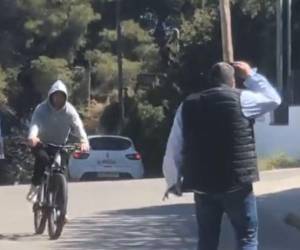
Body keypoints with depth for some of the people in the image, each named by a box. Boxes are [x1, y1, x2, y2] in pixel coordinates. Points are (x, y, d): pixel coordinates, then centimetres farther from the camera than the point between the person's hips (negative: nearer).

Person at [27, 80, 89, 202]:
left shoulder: (69, 110, -11)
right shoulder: (42, 108, -17)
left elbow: (78, 125, -23)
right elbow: (35, 122, -34)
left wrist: (84, 141, -43)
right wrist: (32, 136, -56)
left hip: (60, 145, 3)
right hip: (41, 143, -3)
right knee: (43, 158, -33)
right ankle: (34, 186, -20)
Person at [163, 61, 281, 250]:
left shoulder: (187, 106, 7)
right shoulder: (240, 99, -5)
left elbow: (173, 150, 8)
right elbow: (273, 99, 12)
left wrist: (173, 182, 19)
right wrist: (250, 75, 20)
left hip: (202, 186, 4)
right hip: (237, 184, -4)